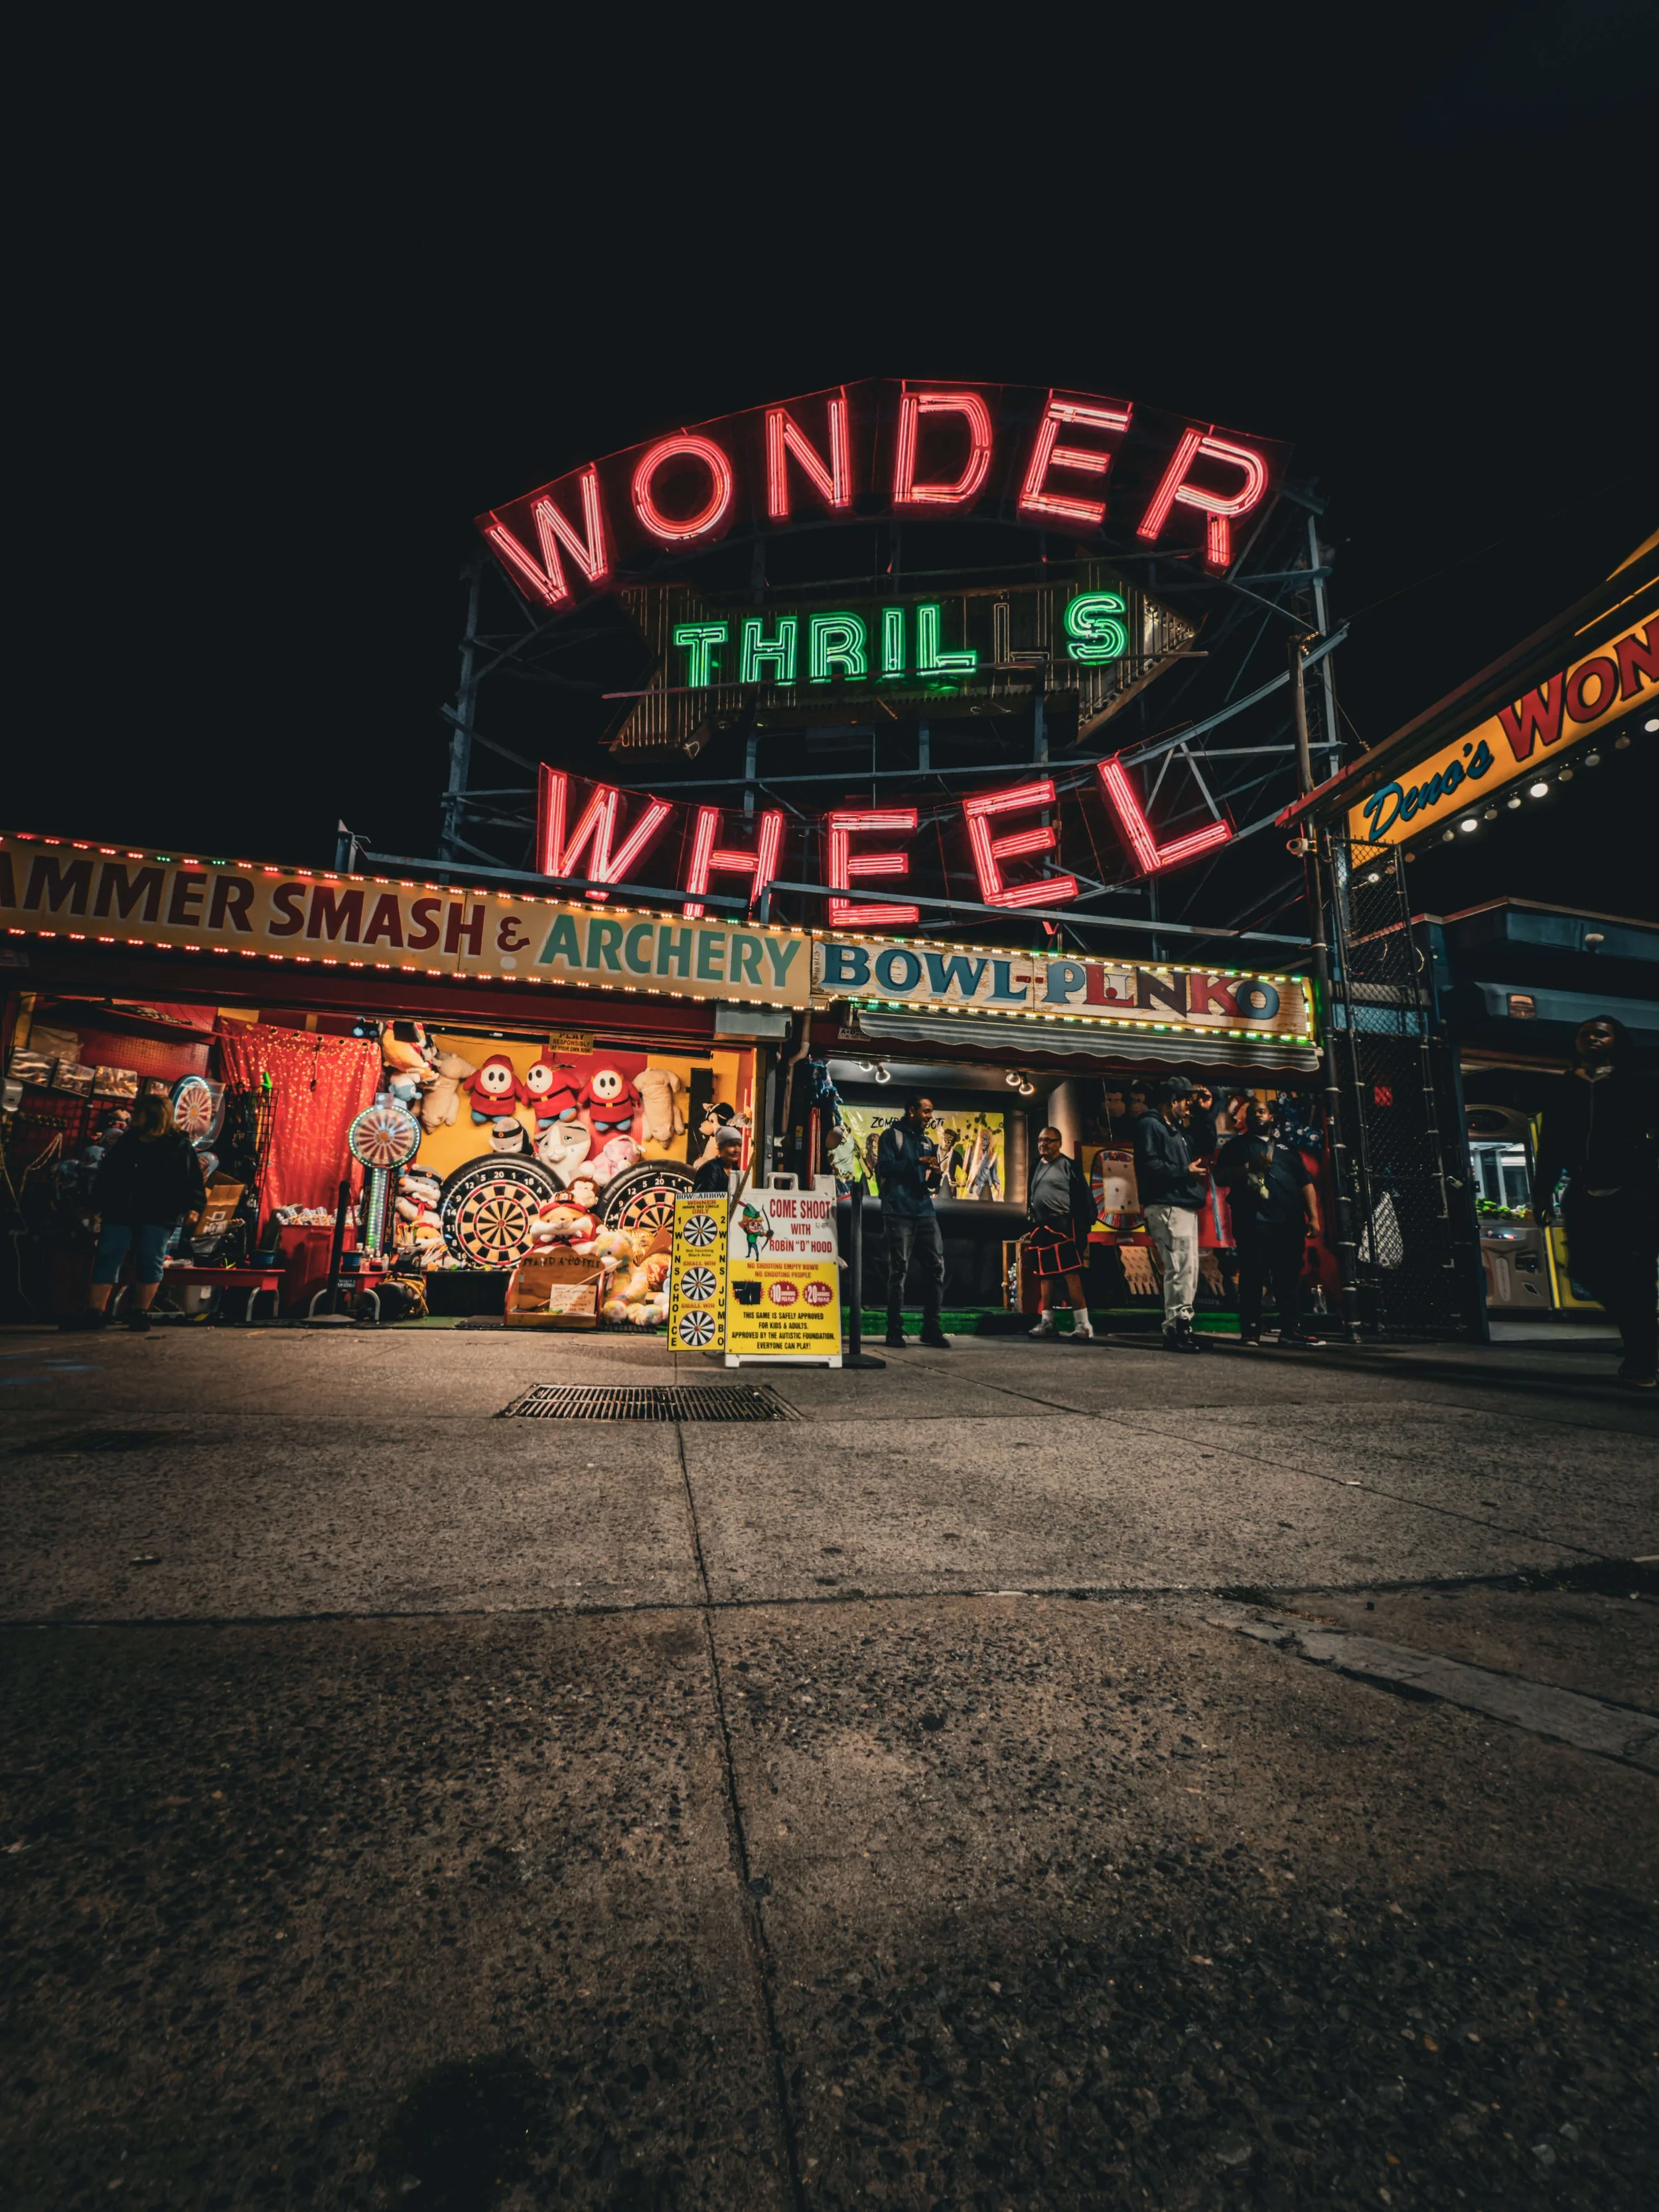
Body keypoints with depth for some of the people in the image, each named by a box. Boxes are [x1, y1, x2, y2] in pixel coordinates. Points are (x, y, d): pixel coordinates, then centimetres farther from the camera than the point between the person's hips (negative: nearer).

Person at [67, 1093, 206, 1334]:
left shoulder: (180, 1145, 0)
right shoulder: (125, 1142, 12)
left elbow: (193, 1181, -3)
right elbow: (104, 1178, 18)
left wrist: (193, 1208, -15)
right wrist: (98, 1207, 13)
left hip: (158, 1216, -4)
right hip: (120, 1212, 4)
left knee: (149, 1261, 0)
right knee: (107, 1257, -2)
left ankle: (139, 1312, 10)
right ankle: (96, 1312, 0)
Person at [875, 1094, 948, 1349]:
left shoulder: (927, 1142, 20)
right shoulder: (892, 1135, 4)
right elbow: (884, 1167, -11)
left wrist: (935, 1175, 0)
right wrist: (917, 1162, -14)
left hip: (925, 1212, 6)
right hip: (899, 1212, -6)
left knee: (936, 1266, -1)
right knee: (899, 1269, -5)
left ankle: (931, 1328, 6)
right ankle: (895, 1330, 2)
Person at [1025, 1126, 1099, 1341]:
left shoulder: (1068, 1165, -2)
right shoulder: (1037, 1167, 18)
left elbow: (1082, 1196, -6)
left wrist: (1083, 1224, -13)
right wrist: (1031, 1227, 19)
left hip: (1062, 1225, -7)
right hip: (1041, 1227, 7)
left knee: (1071, 1274, -13)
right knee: (1045, 1275, 9)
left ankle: (1082, 1324, -14)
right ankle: (1047, 1321, 15)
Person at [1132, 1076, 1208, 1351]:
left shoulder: (1177, 1130, 24)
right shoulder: (1149, 1125, -5)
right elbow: (1149, 1165, -17)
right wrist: (1185, 1172, -11)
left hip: (1185, 1207, 10)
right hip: (1167, 1207, -10)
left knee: (1188, 1270, 10)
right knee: (1180, 1268, -14)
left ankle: (1183, 1326, 14)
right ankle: (1175, 1329, -11)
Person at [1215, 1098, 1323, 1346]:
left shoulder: (1287, 1147, 23)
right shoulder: (1237, 1145, 13)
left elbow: (1306, 1183, 18)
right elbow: (1220, 1177, 2)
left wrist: (1313, 1217, 7)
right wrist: (1248, 1168, -13)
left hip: (1290, 1222, 4)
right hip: (1254, 1221, -4)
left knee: (1290, 1277, 4)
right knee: (1253, 1276, -5)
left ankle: (1291, 1328, 10)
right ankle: (1250, 1330, -3)